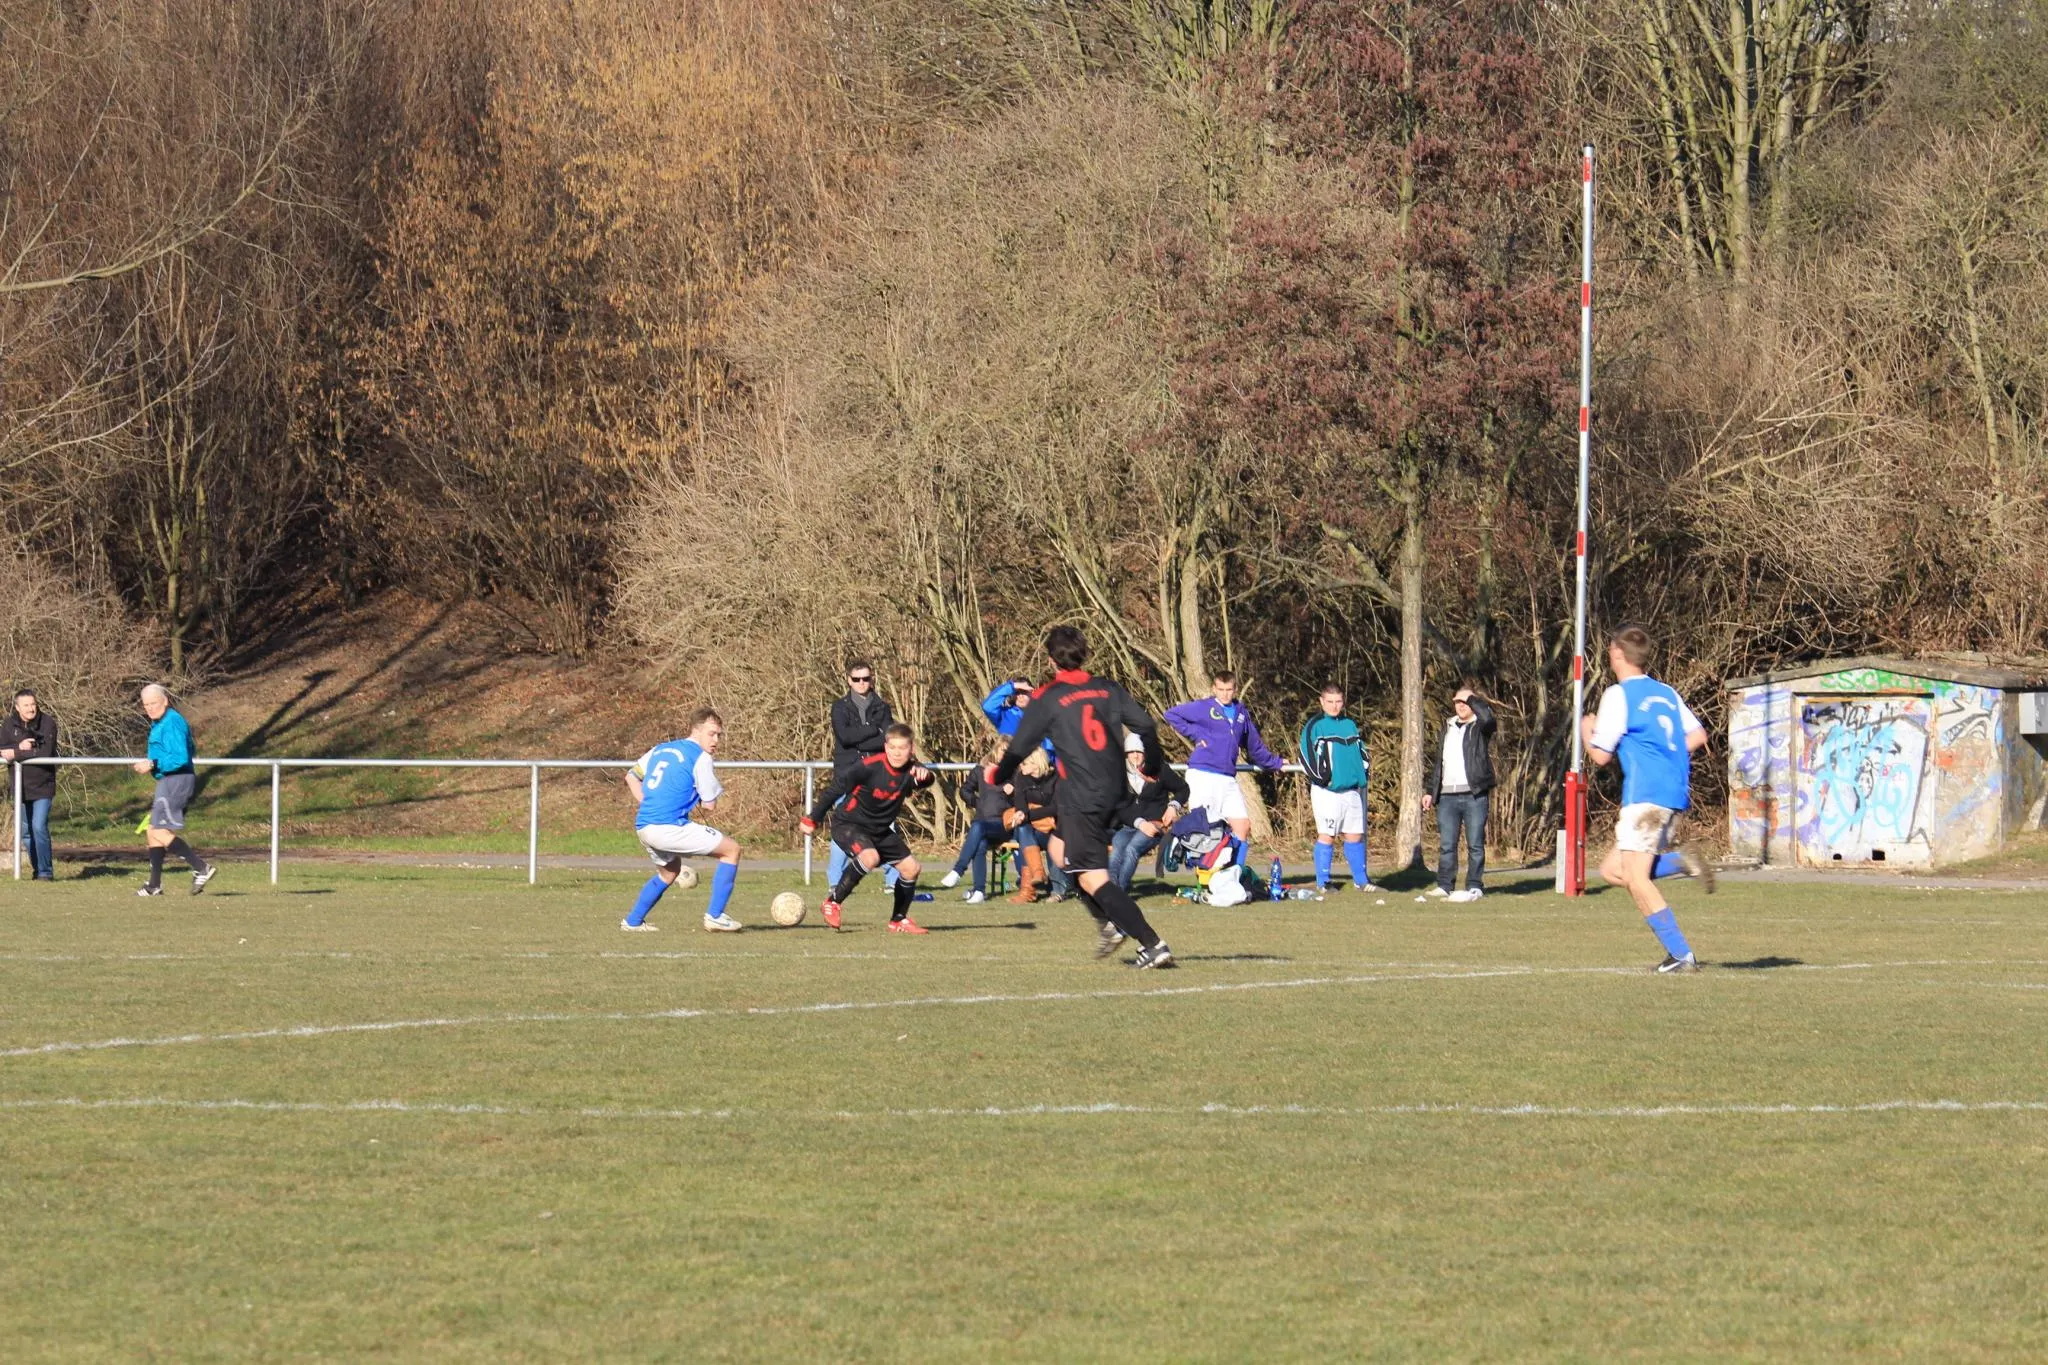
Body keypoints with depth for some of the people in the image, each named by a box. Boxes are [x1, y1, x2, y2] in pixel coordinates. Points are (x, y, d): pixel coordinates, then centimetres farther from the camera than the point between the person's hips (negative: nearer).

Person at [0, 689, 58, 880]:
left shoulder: (48, 723, -12)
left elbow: (45, 753, -22)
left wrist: (17, 754, -23)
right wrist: (20, 747, -25)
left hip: (42, 785, -5)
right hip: (21, 785, 5)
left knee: (39, 827, -14)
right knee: (26, 832, 11)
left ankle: (45, 872, -7)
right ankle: (37, 869, 24)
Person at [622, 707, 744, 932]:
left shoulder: (659, 750, 19)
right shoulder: (701, 758, -4)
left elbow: (631, 776, 29)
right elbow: (709, 805, -4)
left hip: (643, 827, 8)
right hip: (669, 827, -8)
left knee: (670, 871, 35)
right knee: (732, 849, 1)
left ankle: (632, 921, 35)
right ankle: (715, 916, -1)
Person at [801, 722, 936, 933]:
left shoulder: (910, 771, -12)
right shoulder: (871, 766, -24)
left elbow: (925, 781, -33)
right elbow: (838, 788, -16)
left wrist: (924, 774, -59)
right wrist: (813, 819, -11)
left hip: (881, 830, 6)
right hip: (848, 825, -6)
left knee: (911, 868, 3)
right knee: (870, 857, -33)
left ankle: (899, 920, 21)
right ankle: (833, 903, -17)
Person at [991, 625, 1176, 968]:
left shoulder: (1047, 699, -5)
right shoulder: (1107, 689, 7)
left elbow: (1020, 747, 0)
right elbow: (1145, 726, 3)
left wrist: (998, 777, 20)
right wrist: (1153, 766, 22)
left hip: (1082, 798, -7)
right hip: (1115, 792, 7)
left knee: (1092, 878, -7)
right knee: (1060, 847, 28)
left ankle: (1153, 944, -17)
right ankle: (1109, 922, 21)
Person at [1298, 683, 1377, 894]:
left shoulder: (1350, 724, 17)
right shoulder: (1315, 726, -2)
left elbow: (1360, 748, 26)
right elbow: (1306, 754, -8)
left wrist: (1365, 769, 11)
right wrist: (1320, 777, -14)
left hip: (1353, 790, 6)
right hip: (1327, 791, -6)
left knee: (1355, 835, 9)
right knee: (1326, 836, -6)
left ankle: (1360, 880, 16)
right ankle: (1322, 883, 0)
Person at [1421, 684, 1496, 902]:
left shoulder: (1479, 727, 2)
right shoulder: (1447, 727, 19)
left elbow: (1487, 717, -24)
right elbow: (1438, 761, 22)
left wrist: (1473, 699, -8)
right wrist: (1430, 791, 18)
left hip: (1474, 796, -5)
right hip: (1447, 796, 5)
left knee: (1475, 843, -1)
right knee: (1446, 844, 4)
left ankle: (1474, 887, 3)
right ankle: (1444, 886, 9)